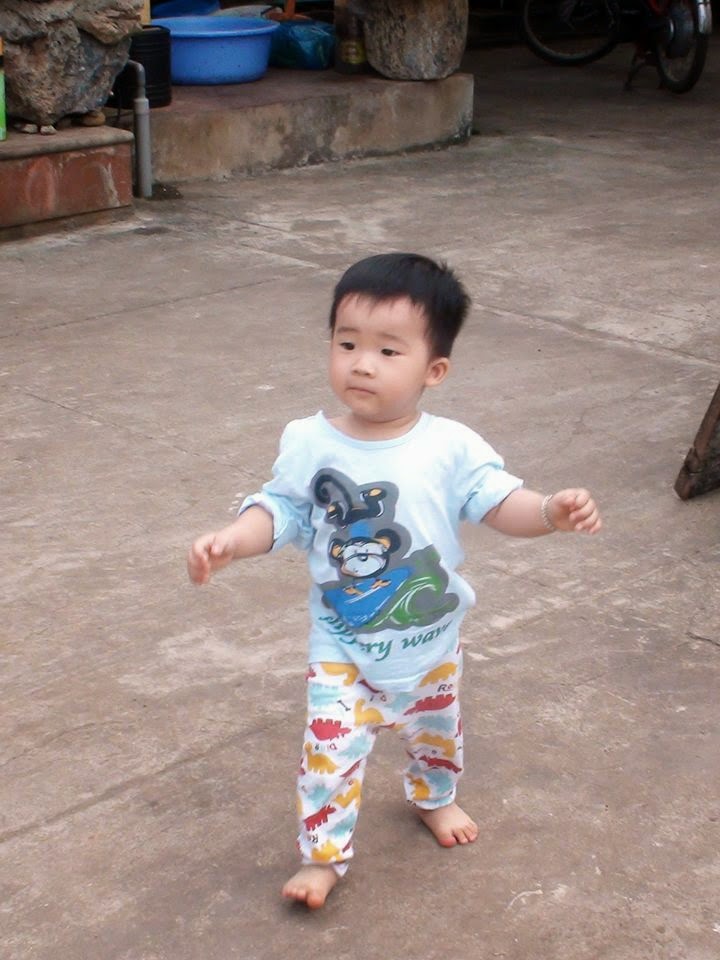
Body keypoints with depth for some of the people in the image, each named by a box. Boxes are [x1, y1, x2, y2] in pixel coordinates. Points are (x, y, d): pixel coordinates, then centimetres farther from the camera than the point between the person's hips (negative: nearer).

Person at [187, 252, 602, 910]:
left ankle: (434, 798, 56)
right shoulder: (308, 443, -14)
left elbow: (499, 501, -17)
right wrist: (231, 540, -25)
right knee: (330, 751, -3)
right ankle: (324, 854, 19)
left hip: (432, 642, 2)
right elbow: (278, 509, -7)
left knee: (436, 733, 25)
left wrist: (552, 511, -36)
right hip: (343, 647, -1)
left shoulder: (451, 447, -16)